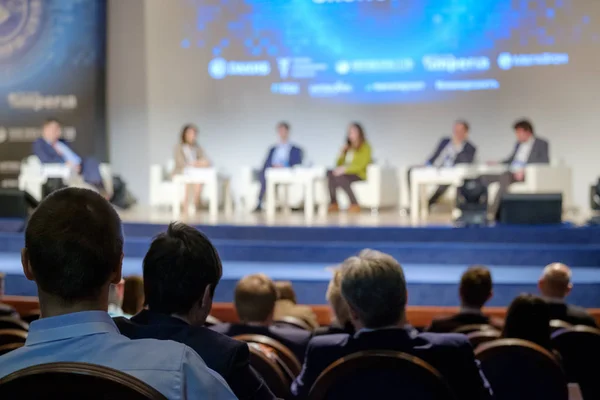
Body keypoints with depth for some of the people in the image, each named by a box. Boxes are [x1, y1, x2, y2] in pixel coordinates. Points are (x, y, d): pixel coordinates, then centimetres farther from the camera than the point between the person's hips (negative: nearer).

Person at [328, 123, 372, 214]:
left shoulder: (365, 147, -2)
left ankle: (355, 205, -30)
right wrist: (342, 153, -2)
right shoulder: (348, 147, 16)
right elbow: (339, 164, 15)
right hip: (346, 173, 6)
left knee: (340, 177, -35)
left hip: (359, 174, -6)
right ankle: (334, 204, -28)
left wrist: (345, 168, -23)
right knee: (330, 174, -24)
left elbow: (361, 165, -14)